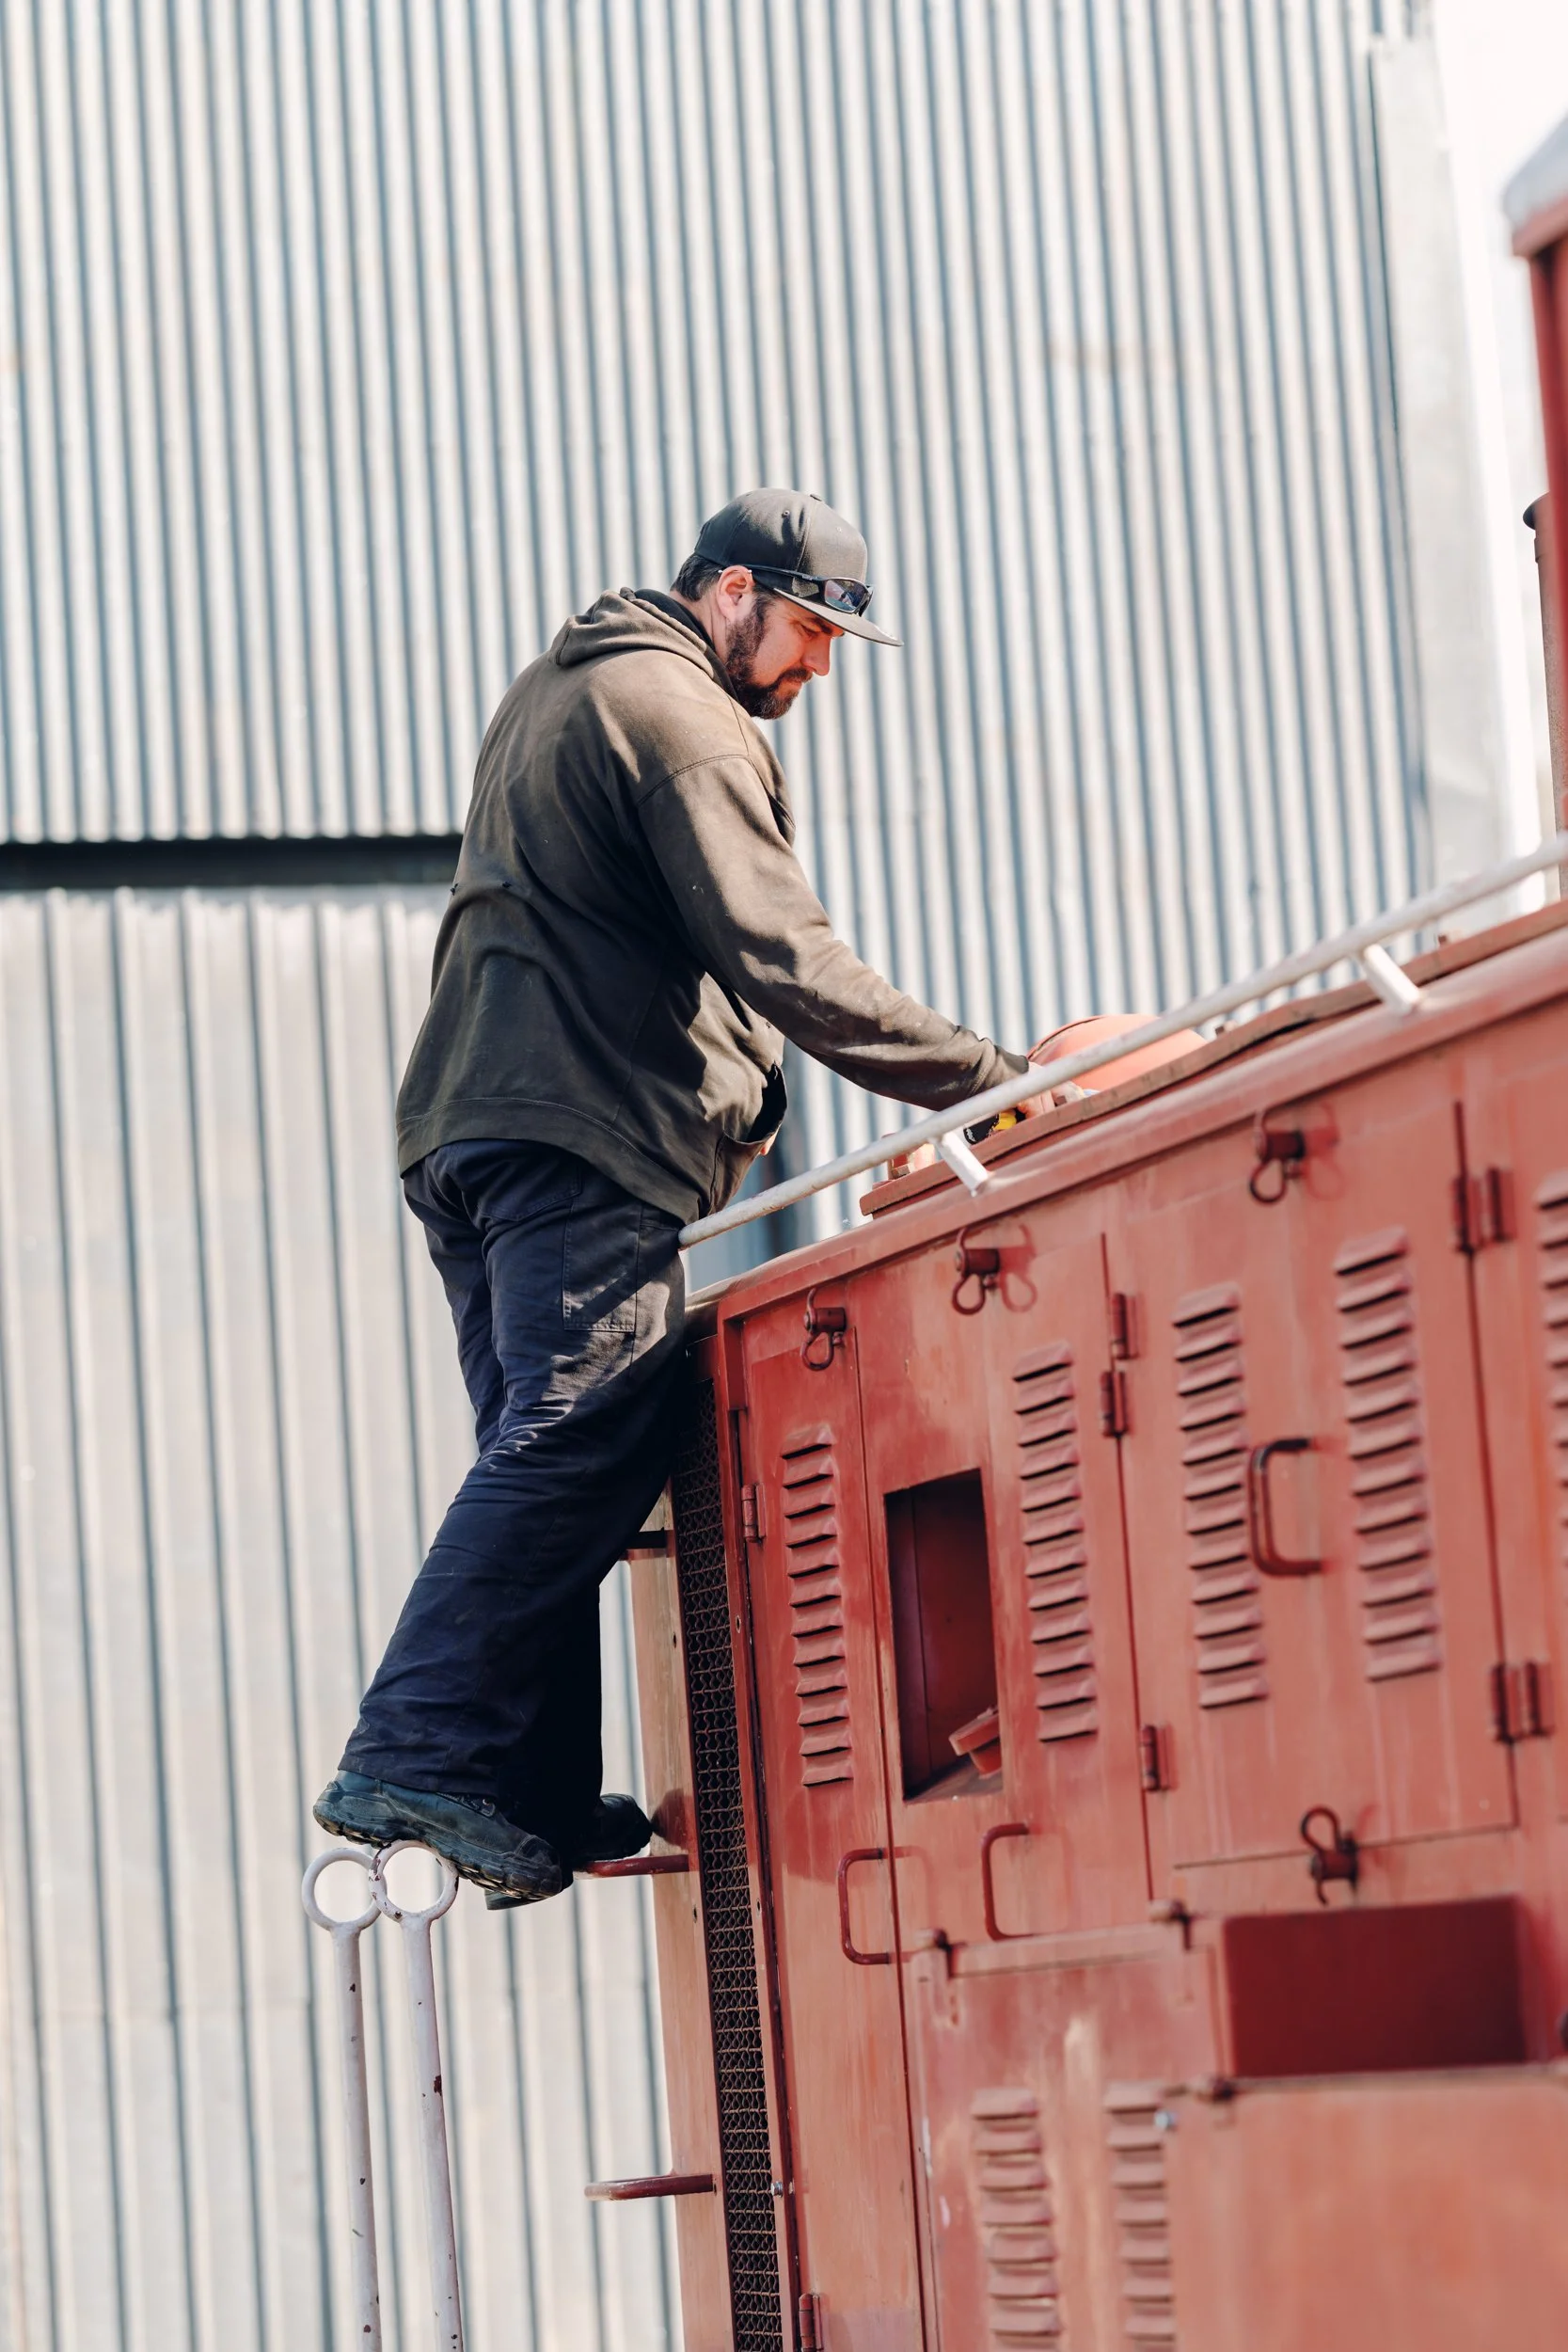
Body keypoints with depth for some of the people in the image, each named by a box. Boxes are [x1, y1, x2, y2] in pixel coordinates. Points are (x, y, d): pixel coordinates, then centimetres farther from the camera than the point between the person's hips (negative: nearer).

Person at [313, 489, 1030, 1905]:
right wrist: (992, 1082, -14)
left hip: (467, 1126, 10)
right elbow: (782, 961, -15)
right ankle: (417, 1760, -25)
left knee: (546, 1458, 6)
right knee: (582, 1446, -17)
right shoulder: (684, 721, -6)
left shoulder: (555, 691, 27)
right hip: (584, 1144, -10)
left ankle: (537, 1800, 0)